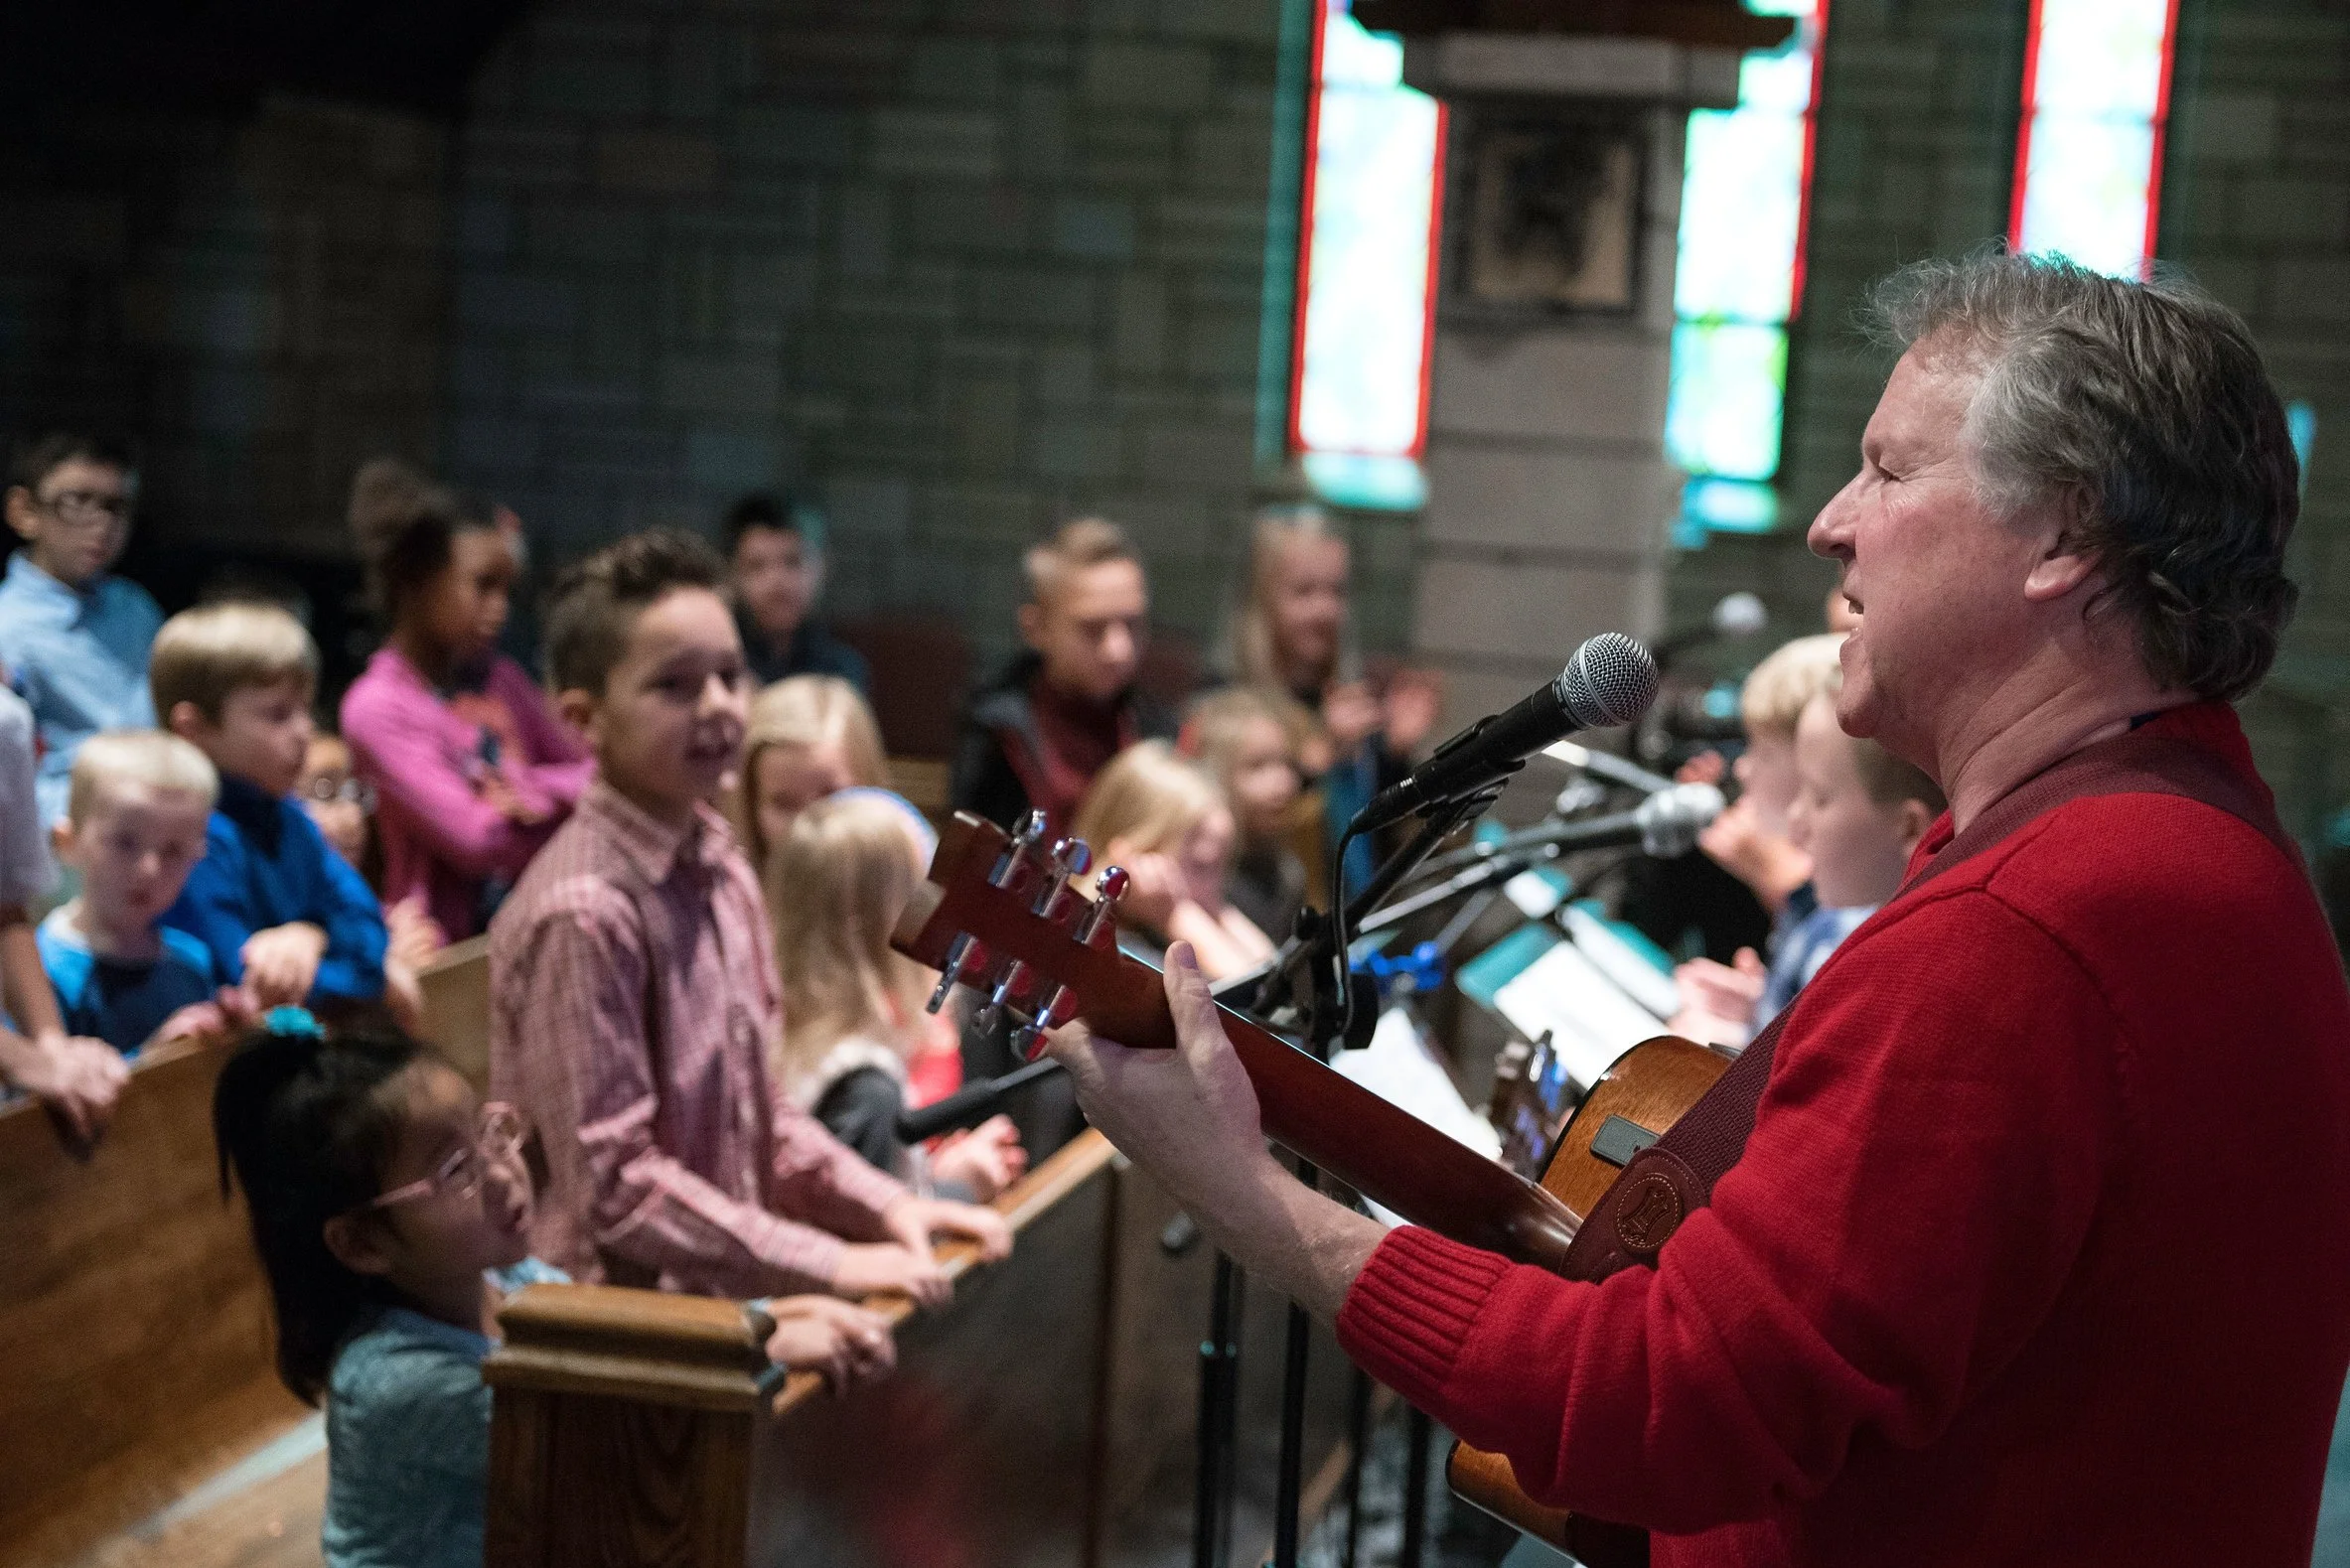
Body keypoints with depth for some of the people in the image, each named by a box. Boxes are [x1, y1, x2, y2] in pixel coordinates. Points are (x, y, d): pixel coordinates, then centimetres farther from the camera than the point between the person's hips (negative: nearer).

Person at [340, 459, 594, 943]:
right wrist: (567, 798, -3)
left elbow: (595, 774, 11)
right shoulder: (376, 707, -7)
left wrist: (536, 791, -8)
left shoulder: (500, 679, 9)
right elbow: (479, 842, -14)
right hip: (450, 938, -6)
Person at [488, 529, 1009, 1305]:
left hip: (717, 1293, 8)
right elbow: (615, 1182, -17)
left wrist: (887, 1205, 6)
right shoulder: (584, 911, -17)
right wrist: (828, 1266, -16)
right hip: (610, 1320, -7)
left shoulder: (721, 873, 10)